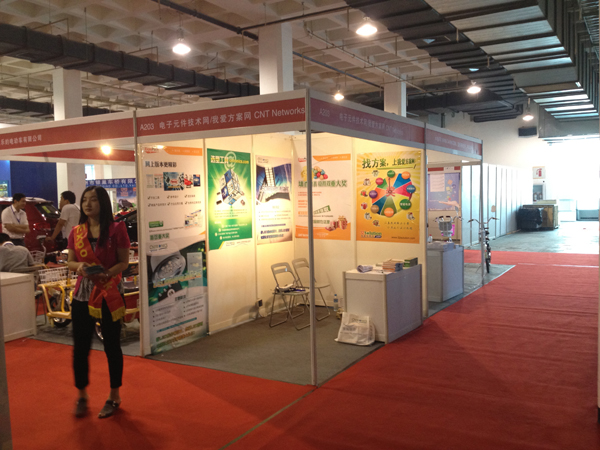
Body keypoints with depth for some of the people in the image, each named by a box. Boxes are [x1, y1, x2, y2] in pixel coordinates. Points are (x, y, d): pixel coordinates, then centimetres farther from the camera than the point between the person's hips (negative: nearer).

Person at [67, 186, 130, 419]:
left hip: (109, 293, -3)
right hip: (82, 294, 3)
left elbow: (124, 262, -5)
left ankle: (114, 397, 22)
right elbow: (70, 261, 10)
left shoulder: (116, 229, -6)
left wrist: (107, 273, -23)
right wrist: (79, 266, -13)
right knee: (80, 346, 4)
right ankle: (82, 395, 25)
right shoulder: (76, 232, 6)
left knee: (112, 345, 6)